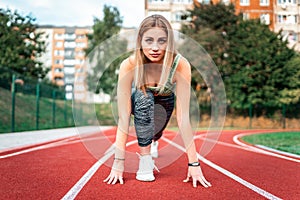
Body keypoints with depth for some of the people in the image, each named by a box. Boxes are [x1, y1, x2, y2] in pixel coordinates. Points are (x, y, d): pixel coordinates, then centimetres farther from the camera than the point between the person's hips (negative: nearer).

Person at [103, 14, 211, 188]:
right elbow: (123, 117, -35)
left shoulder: (180, 65, -35)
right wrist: (119, 162, -38)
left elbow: (183, 117, -35)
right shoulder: (129, 65, -35)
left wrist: (194, 163, -37)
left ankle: (153, 141, 25)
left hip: (165, 102, 3)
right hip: (140, 102, -2)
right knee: (143, 96, -33)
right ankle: (145, 159, -24)